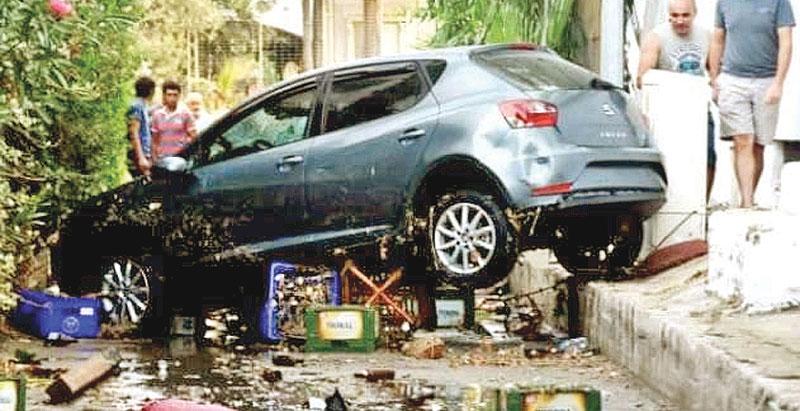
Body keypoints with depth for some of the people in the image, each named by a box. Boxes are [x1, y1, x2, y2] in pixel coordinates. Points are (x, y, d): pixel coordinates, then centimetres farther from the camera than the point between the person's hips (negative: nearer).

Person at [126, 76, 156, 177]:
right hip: (138, 158, -10)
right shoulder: (136, 106, -10)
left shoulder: (143, 106, 19)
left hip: (144, 157, 10)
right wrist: (141, 158, -22)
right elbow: (134, 135, -17)